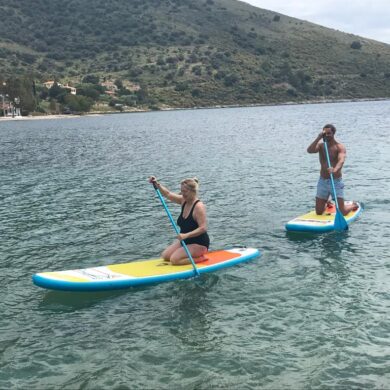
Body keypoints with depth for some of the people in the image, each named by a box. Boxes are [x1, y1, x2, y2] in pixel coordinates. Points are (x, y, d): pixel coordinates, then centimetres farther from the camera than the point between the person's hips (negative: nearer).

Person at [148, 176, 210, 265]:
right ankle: (193, 255, 16)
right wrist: (157, 184, -9)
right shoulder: (184, 201, 0)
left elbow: (203, 228, -30)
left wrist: (186, 235, -38)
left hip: (199, 244, -9)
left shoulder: (199, 206, -24)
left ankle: (199, 258, -4)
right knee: (165, 256, 7)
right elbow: (168, 194, 6)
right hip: (185, 241, 9)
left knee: (174, 260, -20)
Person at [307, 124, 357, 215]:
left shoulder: (340, 147, -9)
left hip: (336, 181, -4)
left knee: (342, 212, -6)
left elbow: (341, 160, -29)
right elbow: (309, 150, -16)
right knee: (319, 212, 9)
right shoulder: (321, 145, 4)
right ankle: (327, 203, 44)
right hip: (322, 181, 4)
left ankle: (353, 205, 30)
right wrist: (318, 138, -22)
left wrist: (335, 170, -49)